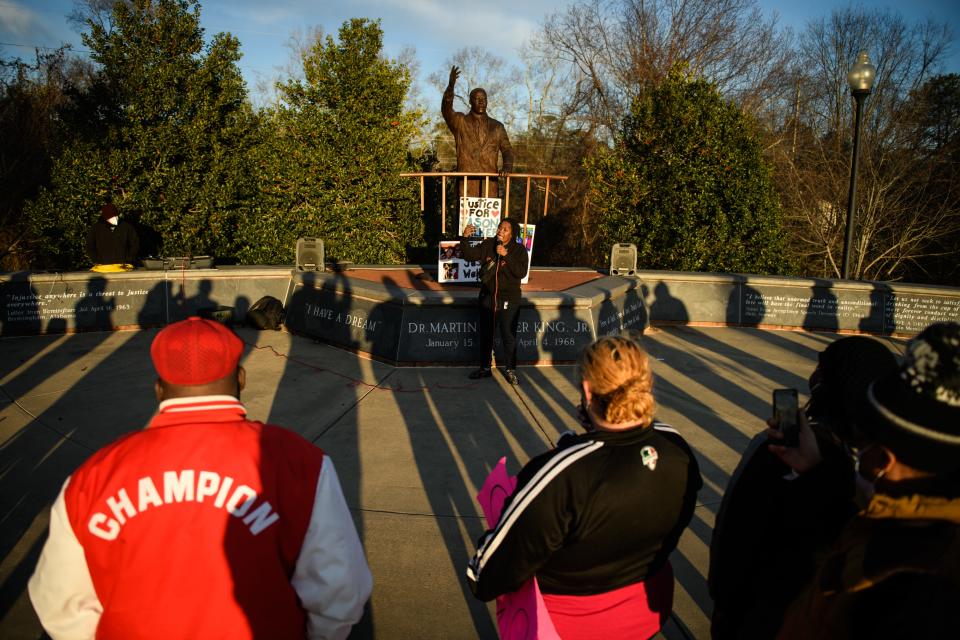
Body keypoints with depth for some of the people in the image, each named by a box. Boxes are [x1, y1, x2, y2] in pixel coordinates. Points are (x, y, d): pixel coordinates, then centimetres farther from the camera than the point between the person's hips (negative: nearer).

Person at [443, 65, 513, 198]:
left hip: (490, 182, 2)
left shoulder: (497, 126, 15)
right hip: (466, 182, -2)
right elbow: (446, 109, -12)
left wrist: (507, 166, -10)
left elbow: (507, 150, 13)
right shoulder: (460, 122, 7)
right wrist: (451, 85, -29)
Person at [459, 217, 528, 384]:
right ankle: (485, 368, 29)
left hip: (508, 300, -3)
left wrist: (506, 255, -26)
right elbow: (470, 255, -11)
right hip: (487, 297, 3)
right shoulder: (488, 244, -2)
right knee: (486, 335, 14)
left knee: (509, 337, 3)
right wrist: (465, 238, -26)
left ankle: (511, 370, 20)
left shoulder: (519, 250, -8)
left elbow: (521, 272, -20)